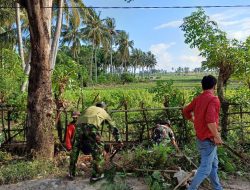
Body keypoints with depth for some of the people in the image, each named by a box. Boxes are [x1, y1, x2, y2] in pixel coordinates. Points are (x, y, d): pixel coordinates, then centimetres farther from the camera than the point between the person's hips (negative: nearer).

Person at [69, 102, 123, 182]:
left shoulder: (89, 108, 39)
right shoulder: (104, 112, 33)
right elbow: (113, 128, 36)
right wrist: (119, 140, 42)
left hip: (79, 124, 4)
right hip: (91, 126, -3)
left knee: (75, 149, 19)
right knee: (98, 150, 10)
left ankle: (71, 173, 28)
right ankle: (97, 174, 9)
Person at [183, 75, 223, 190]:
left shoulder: (198, 99, 5)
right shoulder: (213, 99, -19)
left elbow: (186, 111, 15)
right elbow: (210, 120, -30)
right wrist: (217, 137, -20)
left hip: (200, 137, 9)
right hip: (208, 139, -9)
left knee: (213, 164, 22)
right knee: (205, 168, 0)